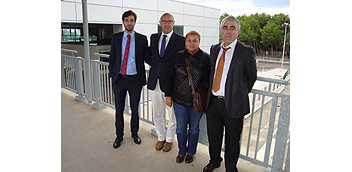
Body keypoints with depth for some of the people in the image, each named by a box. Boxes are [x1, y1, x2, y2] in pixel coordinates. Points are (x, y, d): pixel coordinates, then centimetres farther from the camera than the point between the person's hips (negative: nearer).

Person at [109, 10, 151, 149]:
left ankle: (134, 133, 33)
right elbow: (112, 58, 10)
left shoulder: (142, 39, 1)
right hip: (119, 79, 1)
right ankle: (119, 135, 30)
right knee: (119, 109, 11)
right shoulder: (116, 37, 6)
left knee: (135, 108, 11)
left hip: (135, 79, -1)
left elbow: (147, 58, 1)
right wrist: (112, 74, 3)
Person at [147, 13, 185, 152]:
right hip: (155, 81, 4)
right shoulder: (154, 37, 9)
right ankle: (160, 137, 38)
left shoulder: (181, 40, -5)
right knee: (157, 114, 16)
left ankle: (169, 139, 33)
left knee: (172, 115, 11)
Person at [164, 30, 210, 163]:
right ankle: (181, 151, 37)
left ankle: (191, 152, 38)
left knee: (194, 128, 15)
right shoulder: (177, 57, 0)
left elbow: (210, 80, 1)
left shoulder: (206, 58, -4)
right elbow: (169, 77, 4)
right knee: (180, 128, 13)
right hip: (179, 100, 1)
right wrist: (168, 95, 1)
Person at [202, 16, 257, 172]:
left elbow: (251, 77, 1)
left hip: (233, 104, -4)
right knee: (213, 136, 20)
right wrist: (211, 93, 10)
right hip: (213, 102, 5)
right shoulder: (214, 49, 7)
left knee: (232, 140, 13)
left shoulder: (246, 51, -8)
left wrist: (240, 94, 3)